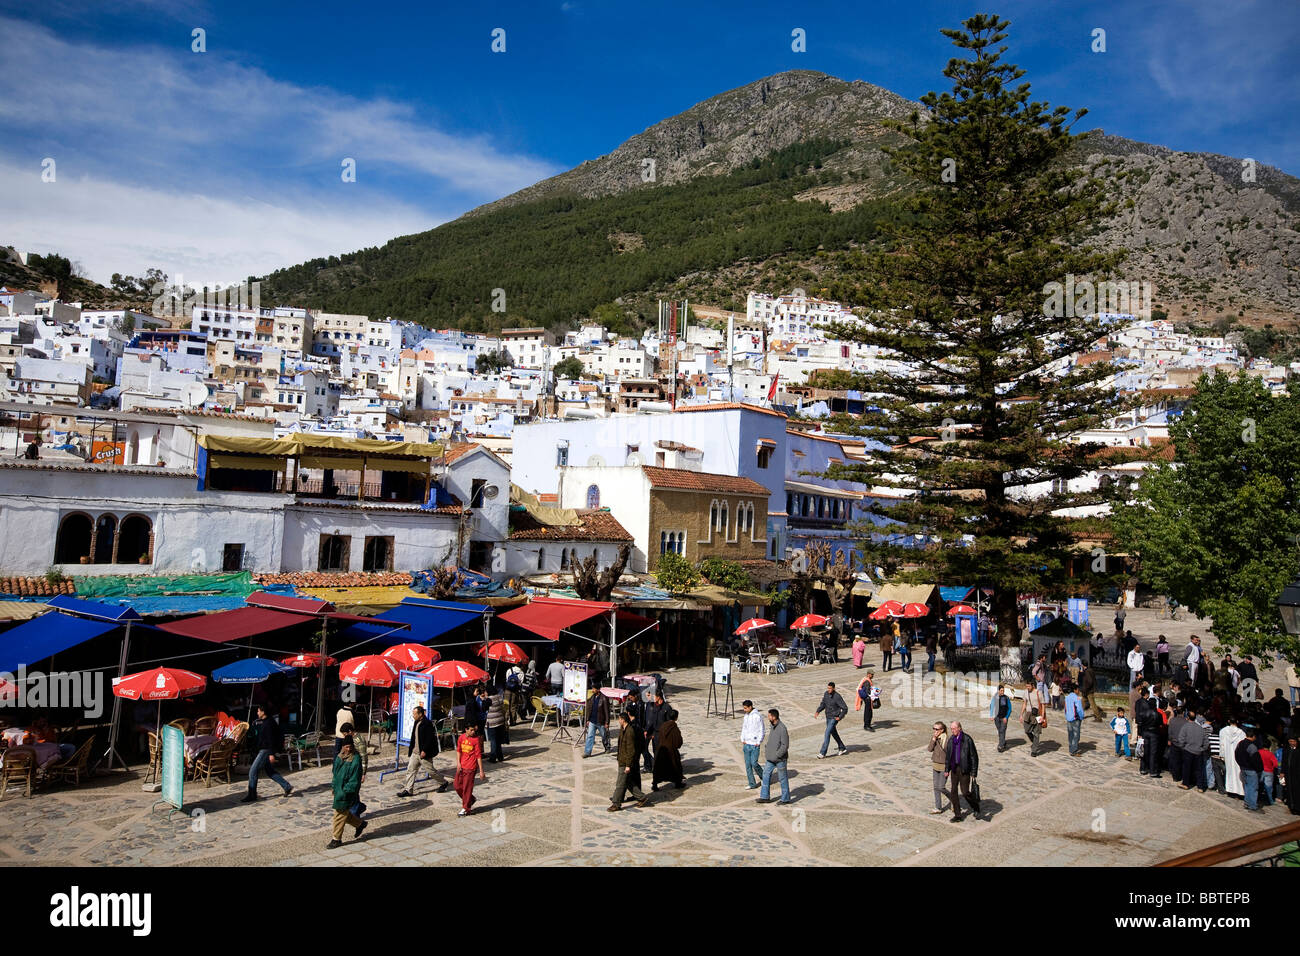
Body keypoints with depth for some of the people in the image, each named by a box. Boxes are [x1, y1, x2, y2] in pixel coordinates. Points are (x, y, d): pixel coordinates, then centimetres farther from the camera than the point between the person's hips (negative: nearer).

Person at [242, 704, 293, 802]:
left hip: (266, 751, -10)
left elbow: (271, 739, -23)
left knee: (253, 771, -6)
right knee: (270, 772, 14)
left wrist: (271, 754, -26)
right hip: (264, 750, 10)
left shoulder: (269, 723, -17)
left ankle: (252, 795, 1)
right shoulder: (265, 722, 14)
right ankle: (287, 787, 15)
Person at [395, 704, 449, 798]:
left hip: (424, 753, -9)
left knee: (431, 770, 3)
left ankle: (443, 783, 21)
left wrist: (424, 751, -24)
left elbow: (430, 739, -22)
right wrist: (410, 748, 19)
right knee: (410, 769, 4)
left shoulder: (427, 724, -19)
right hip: (415, 752, 9)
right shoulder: (416, 723, 10)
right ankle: (408, 789, 10)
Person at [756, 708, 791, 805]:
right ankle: (765, 797, 18)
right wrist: (767, 750, 10)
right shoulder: (773, 726, 6)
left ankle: (785, 799, 19)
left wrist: (776, 756, -20)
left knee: (783, 778, 6)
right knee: (766, 775, 10)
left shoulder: (782, 729, -22)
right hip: (770, 758, 9)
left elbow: (785, 745, -22)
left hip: (780, 759, -9)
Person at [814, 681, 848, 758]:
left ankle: (823, 753, -6)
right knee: (833, 733, 19)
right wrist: (818, 711, -2)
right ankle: (842, 748, 36)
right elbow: (823, 704, 12)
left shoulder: (837, 697, -21)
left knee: (827, 734, -11)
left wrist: (840, 717, -19)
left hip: (834, 718, -8)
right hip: (828, 717, 8)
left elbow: (845, 708, -18)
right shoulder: (826, 694, -1)